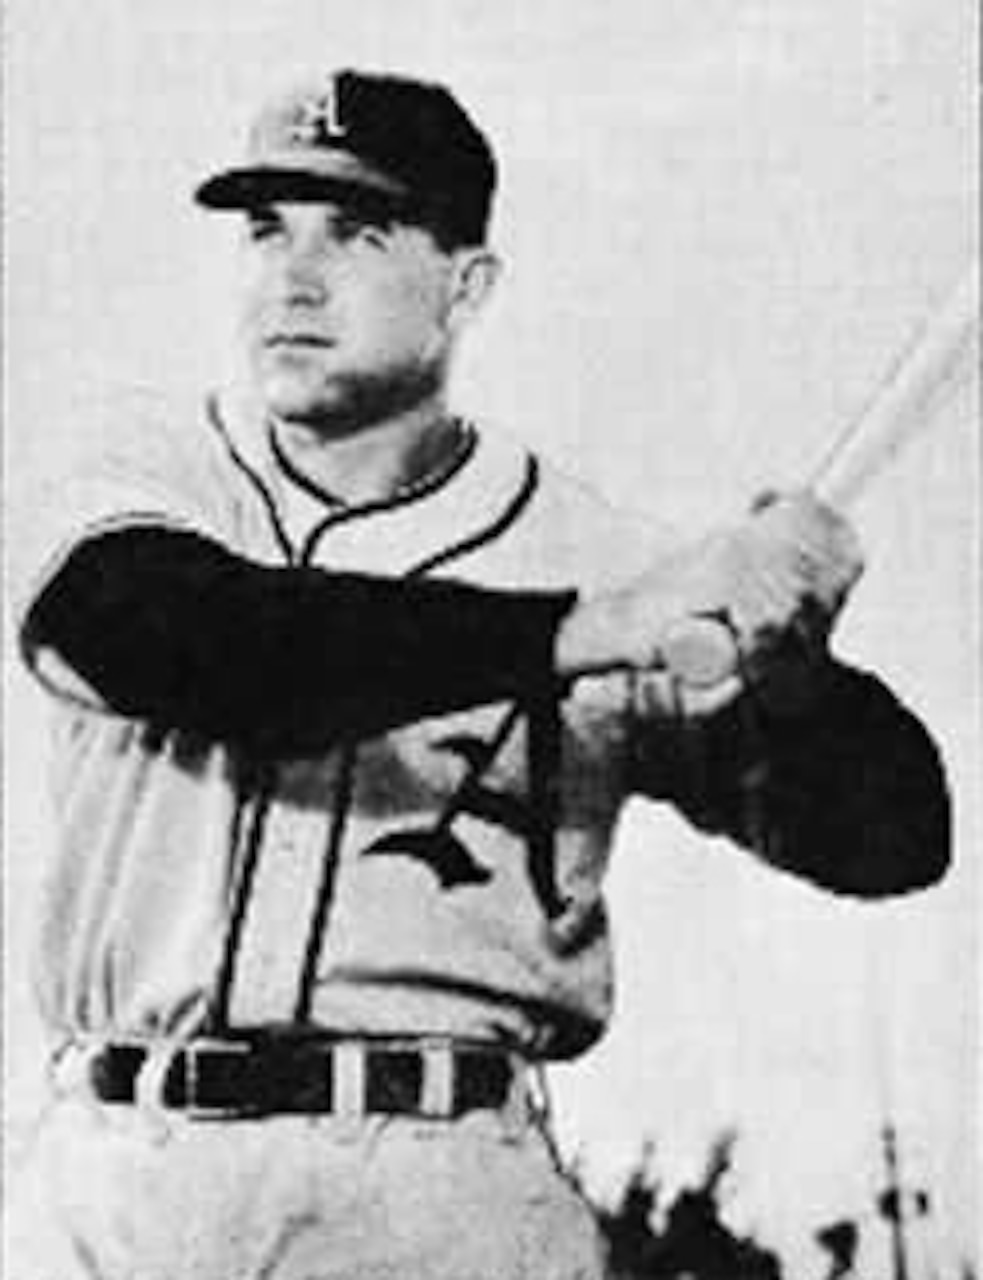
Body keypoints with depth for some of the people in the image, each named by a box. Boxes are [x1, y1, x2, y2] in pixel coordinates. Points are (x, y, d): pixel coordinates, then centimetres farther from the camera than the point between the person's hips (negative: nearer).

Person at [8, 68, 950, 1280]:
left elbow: (895, 838, 0)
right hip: (120, 1178, 1)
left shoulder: (580, 553, 2)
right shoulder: (149, 462, 6)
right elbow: (162, 634, -19)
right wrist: (590, 629, -25)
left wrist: (791, 667, -22)